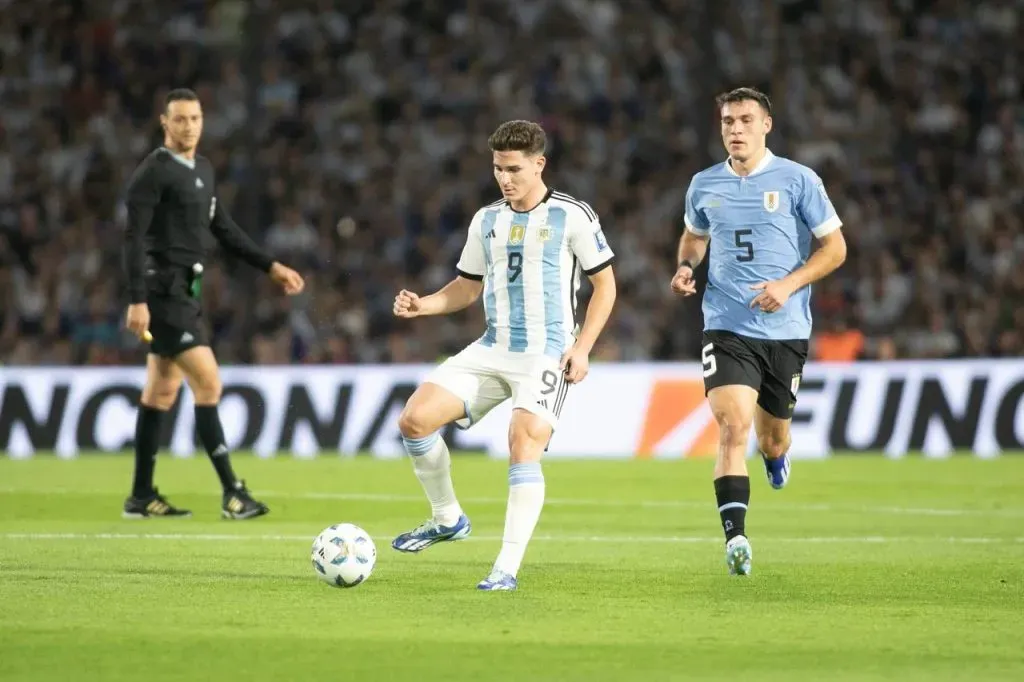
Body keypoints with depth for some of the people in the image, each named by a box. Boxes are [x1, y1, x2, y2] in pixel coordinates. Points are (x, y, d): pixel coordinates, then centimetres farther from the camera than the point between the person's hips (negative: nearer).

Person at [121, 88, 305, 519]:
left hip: (185, 291, 9)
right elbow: (134, 238, -16)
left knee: (162, 392, 11)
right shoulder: (154, 172, -11)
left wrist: (270, 267, 17)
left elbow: (225, 230, 22)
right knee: (208, 383, -12)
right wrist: (137, 301, -23)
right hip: (164, 292, -9)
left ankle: (142, 497, 17)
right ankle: (231, 492, -11)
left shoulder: (203, 171, 15)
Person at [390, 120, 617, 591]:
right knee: (415, 419, -7)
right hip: (492, 349, 6)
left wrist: (582, 348, -10)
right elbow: (468, 287, 20)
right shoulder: (487, 221, 11)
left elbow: (605, 285, 0)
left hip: (547, 353, -6)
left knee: (524, 447, -23)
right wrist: (423, 305, 0)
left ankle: (507, 570, -20)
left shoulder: (573, 217, -4)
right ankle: (447, 518, 13)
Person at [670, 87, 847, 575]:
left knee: (772, 436, 12)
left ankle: (776, 456, 52)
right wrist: (685, 266, 4)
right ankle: (735, 539, -23)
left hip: (785, 329, 0)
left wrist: (788, 285, -14)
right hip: (727, 328, 0)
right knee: (733, 428, -19)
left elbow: (834, 247, 0)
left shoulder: (797, 180, -2)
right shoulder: (704, 185, 7)